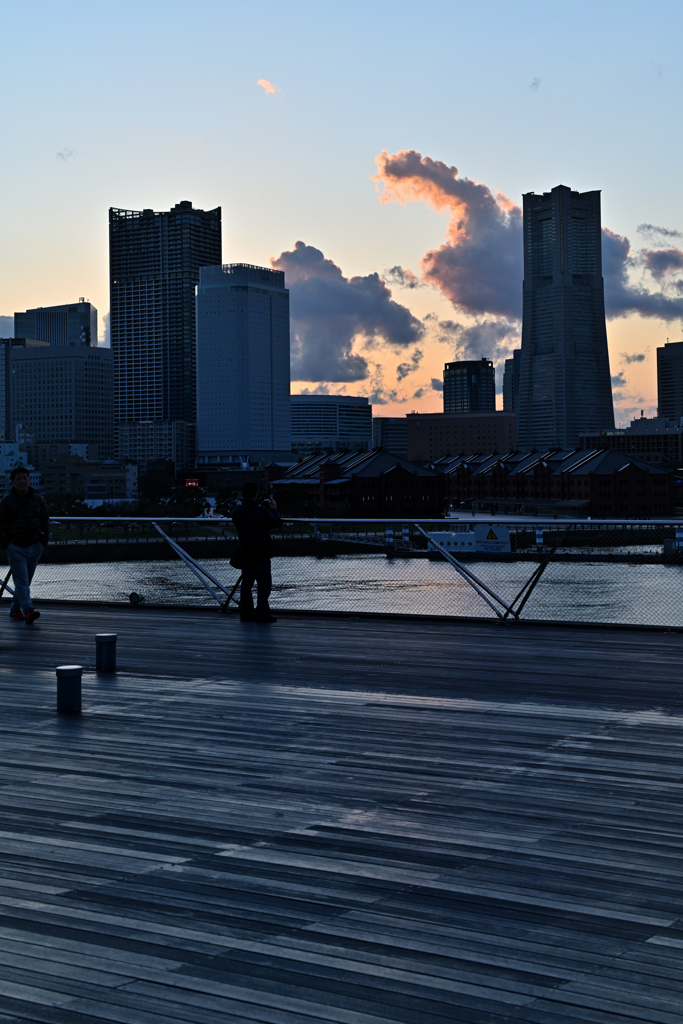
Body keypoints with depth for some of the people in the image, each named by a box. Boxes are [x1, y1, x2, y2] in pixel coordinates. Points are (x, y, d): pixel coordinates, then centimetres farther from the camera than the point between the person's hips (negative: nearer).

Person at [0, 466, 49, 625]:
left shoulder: (39, 500, 9)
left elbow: (45, 521, 14)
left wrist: (44, 541, 5)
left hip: (34, 547, 3)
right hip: (15, 546, -3)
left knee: (26, 580, 10)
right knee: (21, 580, -13)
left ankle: (15, 608, 25)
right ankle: (28, 610, -23)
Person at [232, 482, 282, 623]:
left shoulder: (237, 512, 3)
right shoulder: (261, 511, -15)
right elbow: (276, 522, -6)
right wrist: (273, 509, 13)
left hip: (245, 553, 6)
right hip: (261, 554, -6)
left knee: (246, 583, 12)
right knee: (264, 583, -3)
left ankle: (246, 612, 13)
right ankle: (262, 613, -8)